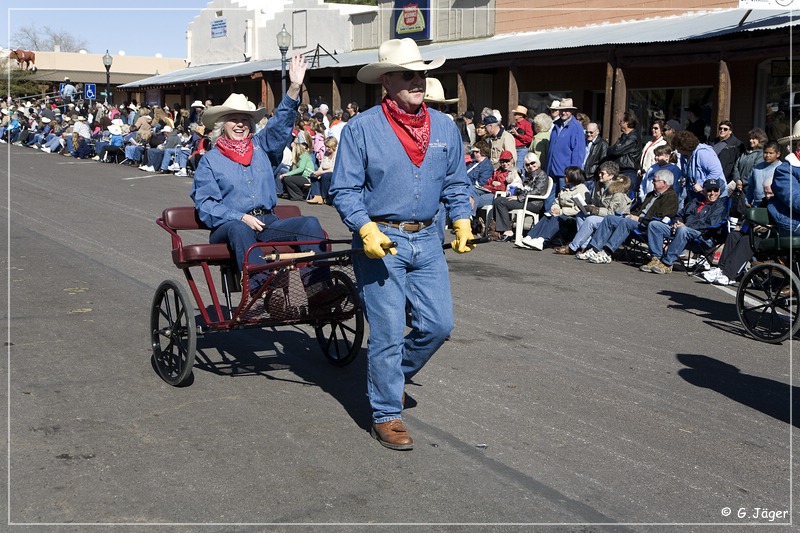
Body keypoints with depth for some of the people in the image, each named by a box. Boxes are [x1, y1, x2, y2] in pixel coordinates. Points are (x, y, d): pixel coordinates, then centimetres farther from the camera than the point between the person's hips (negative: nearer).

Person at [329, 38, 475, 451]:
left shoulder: (444, 127, 8)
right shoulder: (361, 128, -7)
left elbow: (455, 184, 16)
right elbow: (344, 189, -8)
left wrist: (462, 221, 1)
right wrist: (367, 230, -21)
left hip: (426, 238, 5)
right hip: (380, 241, -5)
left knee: (439, 324, 6)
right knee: (388, 332, -2)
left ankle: (395, 374, 34)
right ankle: (386, 416, 13)